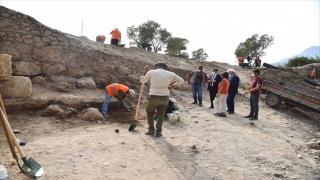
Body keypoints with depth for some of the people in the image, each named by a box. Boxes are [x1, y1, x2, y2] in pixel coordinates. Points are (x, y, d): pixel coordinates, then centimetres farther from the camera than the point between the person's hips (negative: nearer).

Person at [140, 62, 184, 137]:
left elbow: (142, 80, 11)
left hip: (153, 97, -1)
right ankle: (158, 132, 21)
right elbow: (181, 81, 11)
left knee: (149, 112, 23)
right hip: (165, 97, 2)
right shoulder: (170, 74, 3)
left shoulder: (151, 72, -3)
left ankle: (151, 130, 22)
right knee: (160, 115, 17)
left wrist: (145, 71, 21)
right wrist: (171, 87, 11)